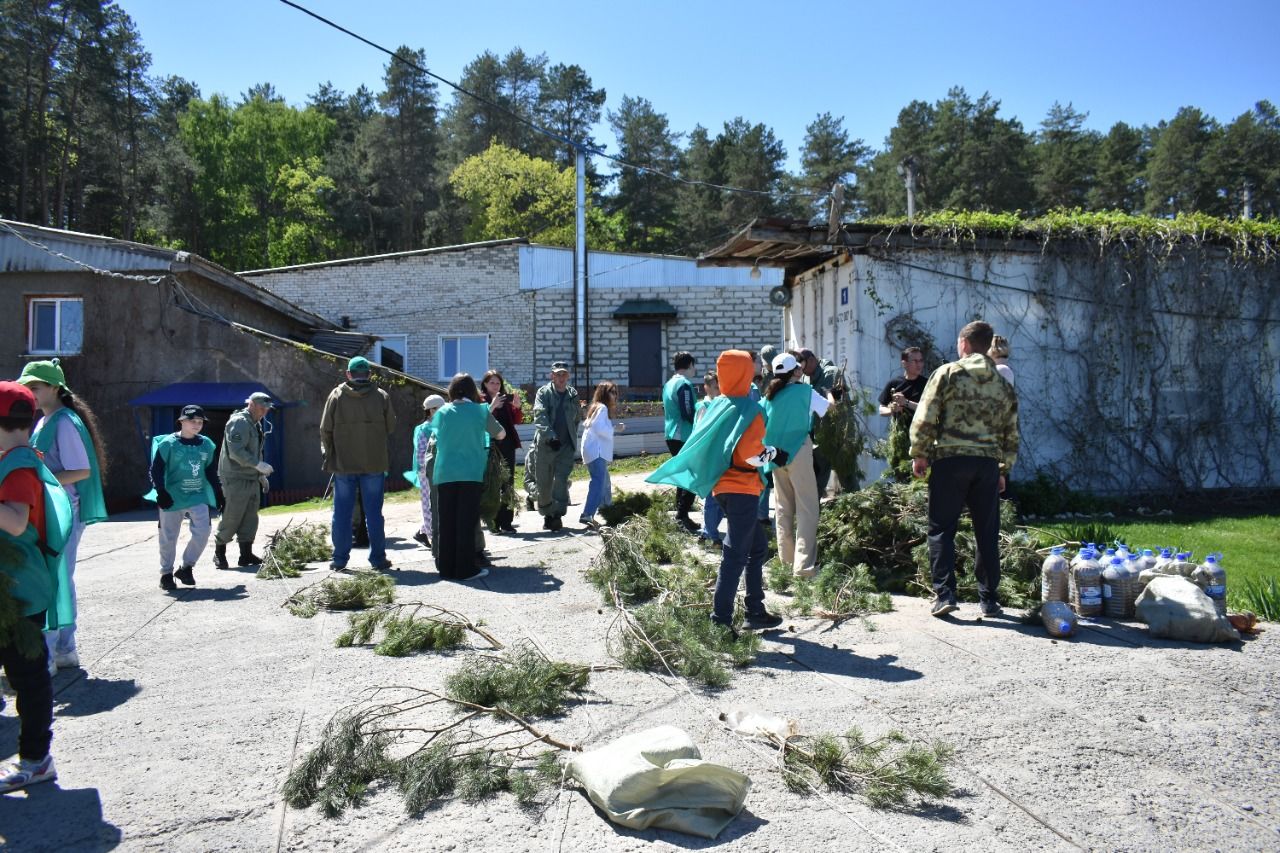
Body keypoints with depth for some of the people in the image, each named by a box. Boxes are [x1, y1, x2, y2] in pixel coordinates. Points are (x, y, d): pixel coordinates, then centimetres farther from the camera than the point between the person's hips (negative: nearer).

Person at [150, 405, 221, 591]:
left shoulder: (207, 444, 8)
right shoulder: (168, 444, -6)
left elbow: (211, 472, 17)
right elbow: (156, 469, -6)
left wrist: (218, 493, 16)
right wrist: (161, 492, -17)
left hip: (198, 497, 3)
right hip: (172, 498, -3)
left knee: (202, 533, -9)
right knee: (168, 538, 4)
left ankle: (186, 567, 10)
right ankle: (166, 574, 21)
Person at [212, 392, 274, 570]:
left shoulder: (256, 424, 18)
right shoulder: (239, 422, -14)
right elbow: (236, 452, -23)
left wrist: (262, 476, 22)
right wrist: (259, 465, -25)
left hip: (252, 479, 9)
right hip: (235, 479, -9)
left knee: (250, 518, 8)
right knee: (231, 518, -4)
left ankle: (246, 555, 13)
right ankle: (219, 554, 10)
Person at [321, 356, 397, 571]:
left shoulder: (336, 396, -2)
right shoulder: (382, 396, -1)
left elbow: (325, 429, 0)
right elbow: (391, 427, 3)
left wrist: (328, 452, 16)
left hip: (343, 464, 0)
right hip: (374, 464, 0)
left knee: (342, 512, 7)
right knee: (373, 512, 6)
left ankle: (340, 559, 10)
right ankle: (378, 558, 8)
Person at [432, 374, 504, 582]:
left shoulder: (443, 412, 3)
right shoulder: (480, 411, 0)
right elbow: (500, 434, 11)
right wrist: (489, 413, 30)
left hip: (445, 474, 2)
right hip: (471, 473, -2)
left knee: (447, 522, 8)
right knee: (467, 522, 1)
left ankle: (446, 567, 13)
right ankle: (465, 569, 2)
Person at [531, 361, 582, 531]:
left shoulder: (573, 394, 11)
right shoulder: (543, 393, -1)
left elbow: (578, 418, 24)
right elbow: (540, 416, -15)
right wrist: (550, 436, -27)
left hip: (566, 445, 1)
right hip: (545, 444, -1)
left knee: (561, 479, -12)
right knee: (543, 482, 6)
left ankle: (557, 515, -10)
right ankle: (547, 515, 21)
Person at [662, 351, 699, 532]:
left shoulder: (668, 384, 13)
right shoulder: (685, 384, -15)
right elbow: (689, 414, -21)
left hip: (672, 436, 9)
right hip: (686, 437, -9)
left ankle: (680, 510, 23)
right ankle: (683, 516, -7)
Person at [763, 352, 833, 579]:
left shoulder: (770, 395, 6)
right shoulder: (804, 391, -5)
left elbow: (763, 425, 8)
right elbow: (829, 406, 11)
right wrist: (829, 394, 31)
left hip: (776, 454, 6)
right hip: (798, 452, -5)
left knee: (784, 507, 15)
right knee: (807, 509, -5)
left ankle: (786, 558, 22)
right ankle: (804, 564, -12)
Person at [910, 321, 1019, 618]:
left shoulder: (948, 373, -2)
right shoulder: (1004, 386, 12)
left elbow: (924, 419, -7)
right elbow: (1011, 435, 14)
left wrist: (919, 454, 2)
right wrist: (1004, 470, 22)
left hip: (950, 460, -4)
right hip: (988, 463, 4)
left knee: (942, 529, 4)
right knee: (987, 534, 10)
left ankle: (944, 594, -3)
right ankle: (989, 599, 15)